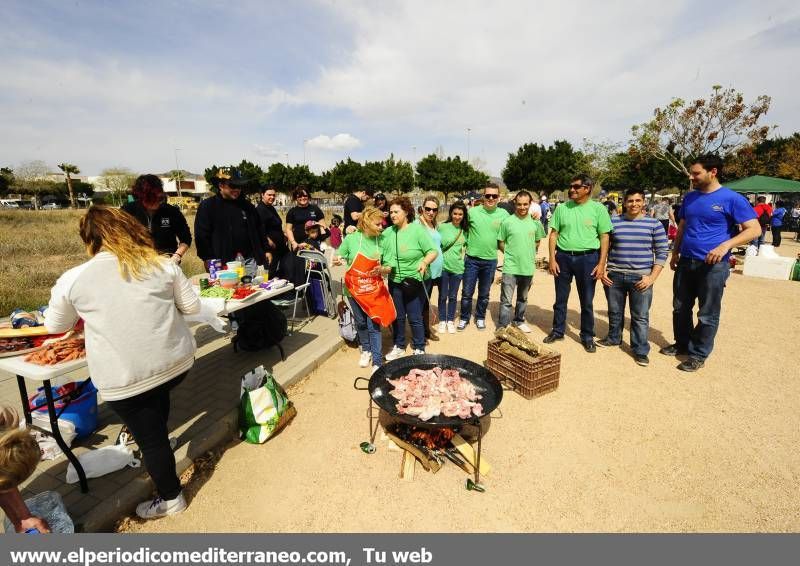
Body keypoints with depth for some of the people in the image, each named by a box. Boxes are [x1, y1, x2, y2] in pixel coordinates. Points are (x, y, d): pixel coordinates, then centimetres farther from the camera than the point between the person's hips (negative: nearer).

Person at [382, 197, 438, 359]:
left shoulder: (418, 229, -10)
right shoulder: (388, 232, 3)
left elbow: (433, 251, -12)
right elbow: (379, 252, 9)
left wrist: (424, 262, -28)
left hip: (414, 281, -4)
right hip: (395, 281, 5)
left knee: (415, 318, 5)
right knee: (397, 317, 16)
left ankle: (419, 348, 24)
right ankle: (399, 346, 33)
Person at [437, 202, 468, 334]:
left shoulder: (465, 230, 2)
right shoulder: (442, 226, -8)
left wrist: (463, 258, 6)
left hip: (458, 268, 2)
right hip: (443, 266, -2)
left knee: (453, 296, 13)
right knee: (442, 296, 8)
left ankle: (450, 321, 28)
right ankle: (442, 321, 25)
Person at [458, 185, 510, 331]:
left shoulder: (503, 214, -1)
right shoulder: (472, 212, -6)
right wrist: (466, 244, 0)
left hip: (491, 261, 1)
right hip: (472, 259, -1)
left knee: (484, 294, 15)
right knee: (467, 292, 7)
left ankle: (480, 317, 34)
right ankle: (464, 318, 26)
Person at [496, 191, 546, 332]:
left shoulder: (535, 222, 1)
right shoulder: (507, 222, -7)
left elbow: (537, 242, 14)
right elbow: (500, 242, 2)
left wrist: (528, 254, 4)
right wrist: (511, 253, -4)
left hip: (528, 267, 3)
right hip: (510, 267, -3)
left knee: (523, 298, 20)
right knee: (506, 300, -4)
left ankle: (519, 321, 39)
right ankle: (502, 328, 4)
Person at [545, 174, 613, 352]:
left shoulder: (598, 209, -1)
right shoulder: (562, 208, 3)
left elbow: (605, 238, 0)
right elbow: (553, 234, 4)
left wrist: (601, 264, -7)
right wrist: (552, 259, -3)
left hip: (587, 258, -1)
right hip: (563, 257, 2)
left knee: (586, 301, 9)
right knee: (560, 299, 11)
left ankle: (587, 336, 24)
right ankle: (558, 331, 27)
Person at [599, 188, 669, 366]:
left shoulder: (654, 224, 0)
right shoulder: (613, 222, 3)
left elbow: (662, 252, 0)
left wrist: (652, 277, -8)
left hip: (641, 278, -1)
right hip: (614, 276, 2)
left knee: (640, 317, 4)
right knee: (614, 312, 15)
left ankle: (640, 350, 18)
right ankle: (614, 338, 36)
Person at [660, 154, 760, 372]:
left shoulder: (732, 199, -9)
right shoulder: (690, 197, 9)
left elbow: (754, 229, -11)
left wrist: (725, 245, -25)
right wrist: (675, 253, 15)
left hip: (713, 265, -6)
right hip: (686, 262, 6)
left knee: (707, 314, 5)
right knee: (680, 308, 14)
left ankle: (698, 354, 17)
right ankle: (682, 344, 31)